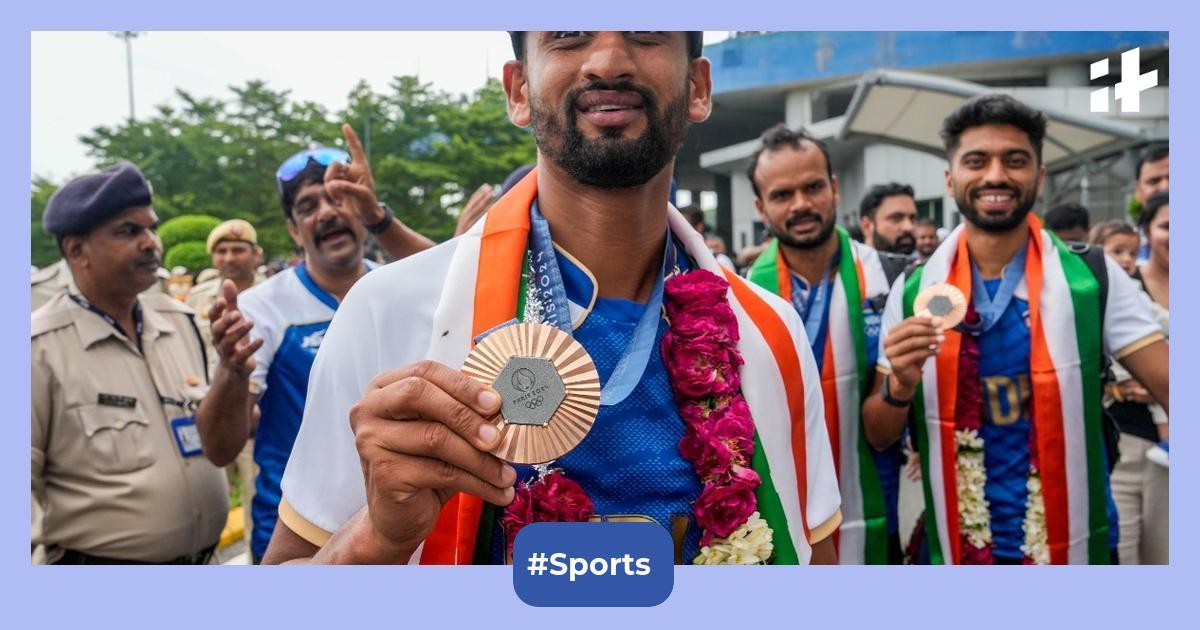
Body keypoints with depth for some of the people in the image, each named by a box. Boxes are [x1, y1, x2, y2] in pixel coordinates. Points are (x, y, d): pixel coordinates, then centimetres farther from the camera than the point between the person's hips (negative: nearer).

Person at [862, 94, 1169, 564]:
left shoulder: (1095, 278, -8)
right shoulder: (913, 291, -6)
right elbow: (879, 436, -2)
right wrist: (900, 387, -22)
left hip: (1074, 544, 0)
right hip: (955, 548, 1)